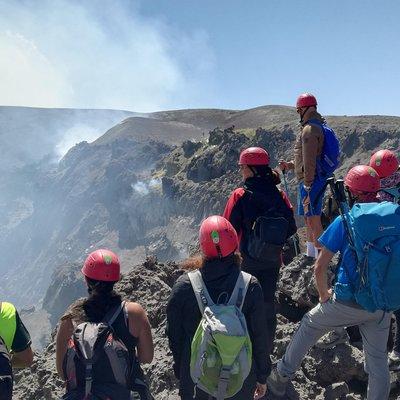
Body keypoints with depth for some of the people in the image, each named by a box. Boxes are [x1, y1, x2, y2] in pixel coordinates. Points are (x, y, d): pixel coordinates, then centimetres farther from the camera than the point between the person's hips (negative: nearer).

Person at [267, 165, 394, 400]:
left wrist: (323, 294, 7)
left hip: (348, 302, -2)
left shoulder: (345, 221, -10)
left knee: (310, 325, 20)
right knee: (378, 361, 15)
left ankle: (283, 377, 31)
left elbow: (320, 267, -10)